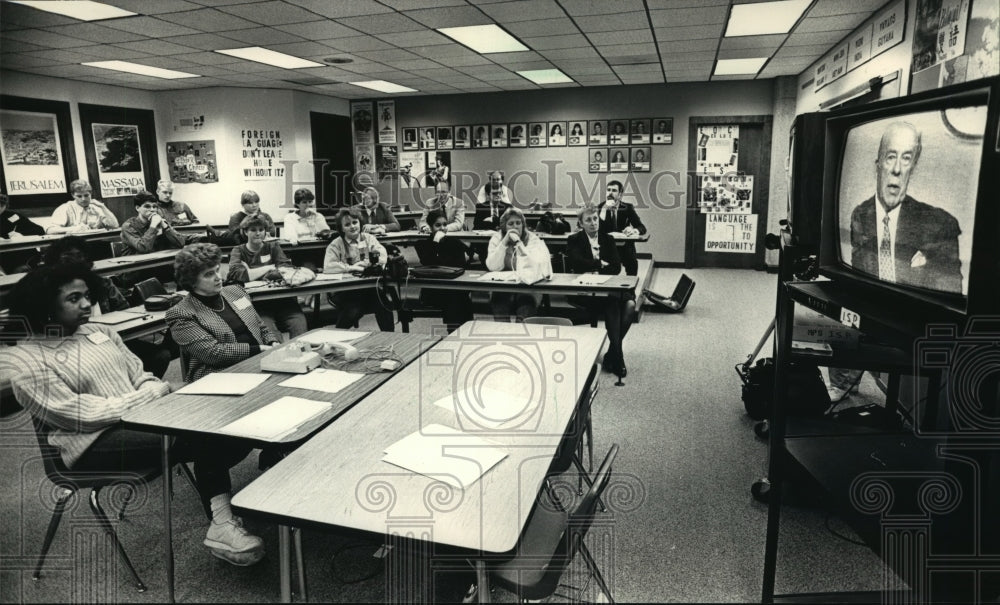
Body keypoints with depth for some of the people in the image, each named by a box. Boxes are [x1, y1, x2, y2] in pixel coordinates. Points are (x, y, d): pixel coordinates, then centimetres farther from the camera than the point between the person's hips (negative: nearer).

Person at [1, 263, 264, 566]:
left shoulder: (101, 332, 15)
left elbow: (141, 376, 14)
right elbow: (77, 414, -14)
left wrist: (156, 390, -10)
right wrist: (147, 397, -16)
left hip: (145, 415, 7)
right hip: (94, 442, -7)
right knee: (202, 437, -30)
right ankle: (220, 522, -16)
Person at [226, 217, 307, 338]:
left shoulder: (273, 247, 20)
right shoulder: (238, 251, 15)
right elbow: (236, 274, -6)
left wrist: (252, 274, -8)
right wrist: (270, 267, -2)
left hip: (283, 298, 2)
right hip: (256, 303, -2)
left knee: (300, 327, -26)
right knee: (269, 332, -31)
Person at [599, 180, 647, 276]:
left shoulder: (627, 208, 3)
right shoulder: (600, 207, 3)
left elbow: (642, 228, -4)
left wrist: (634, 230, -29)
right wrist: (604, 209, -20)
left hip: (625, 247, 0)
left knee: (632, 262, -29)